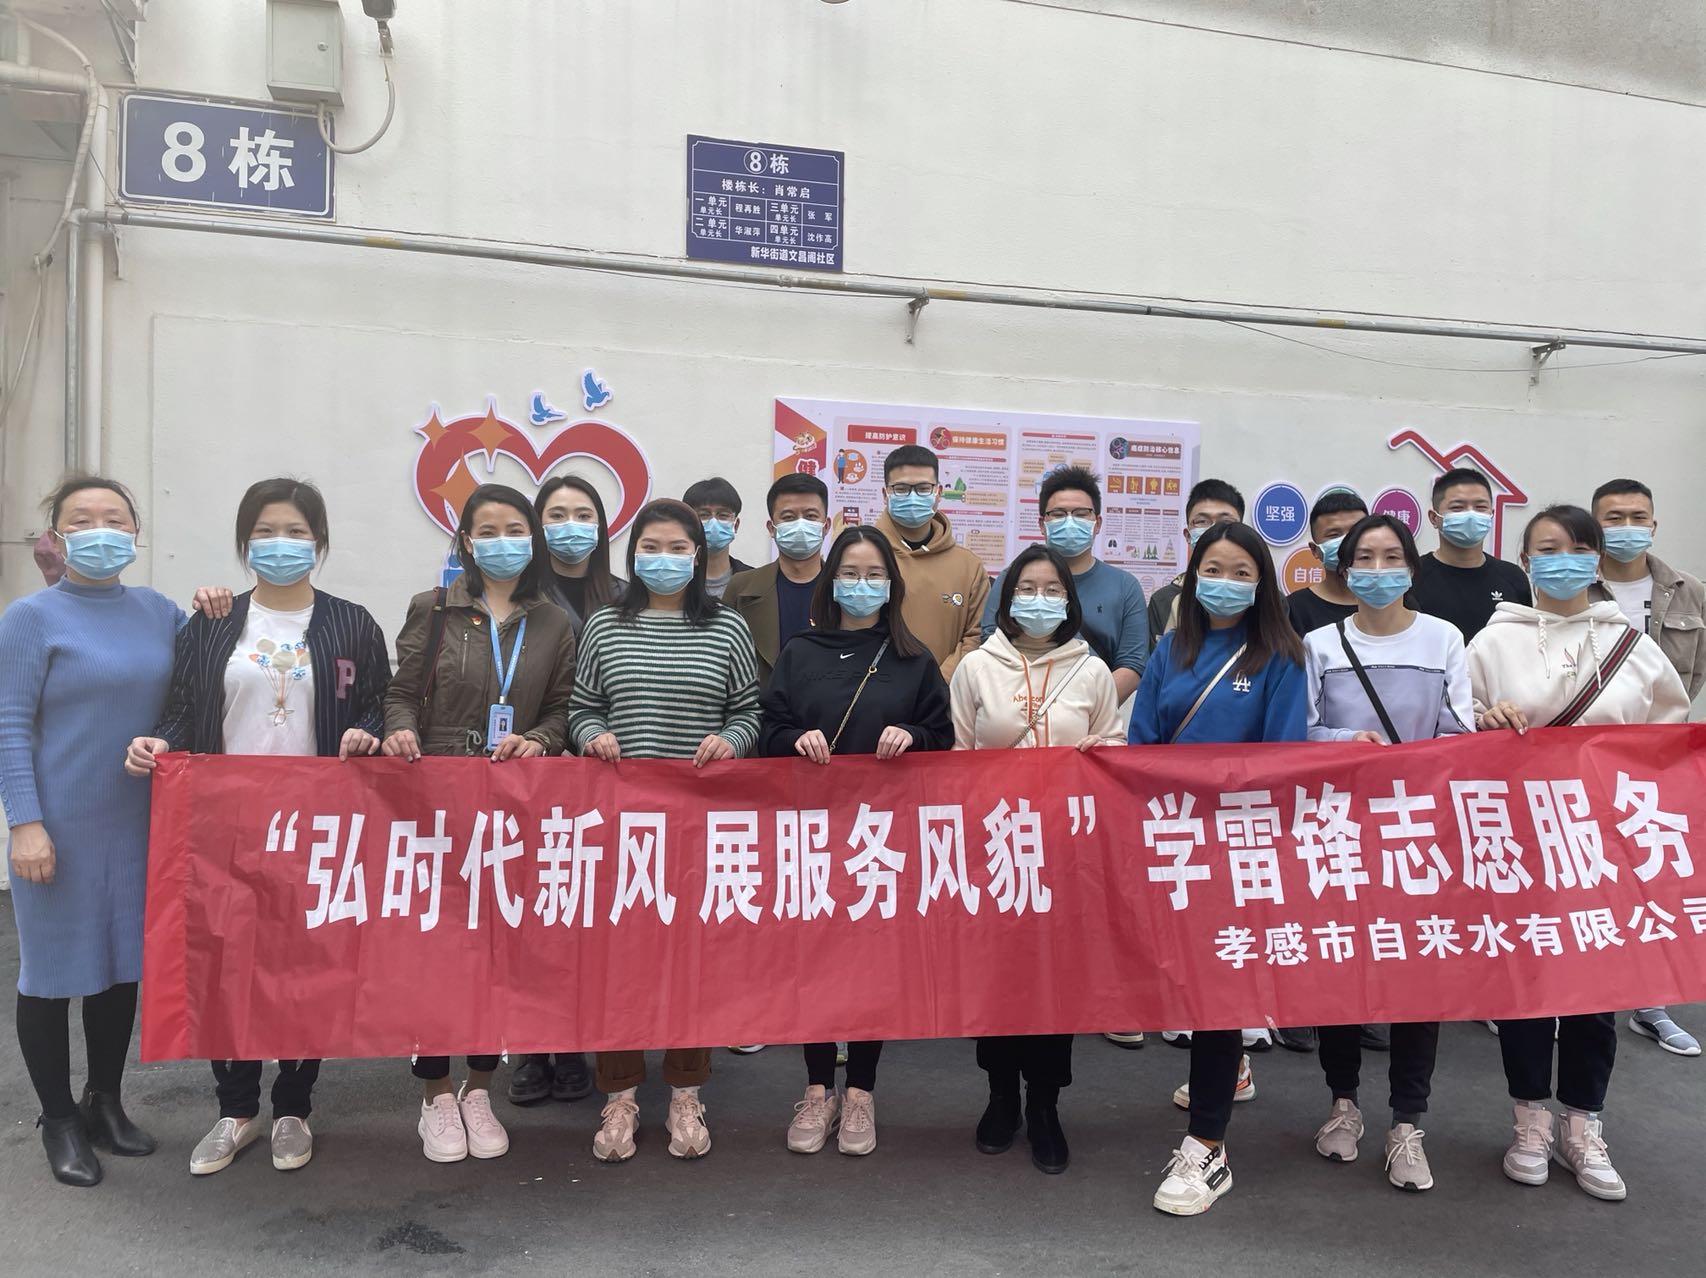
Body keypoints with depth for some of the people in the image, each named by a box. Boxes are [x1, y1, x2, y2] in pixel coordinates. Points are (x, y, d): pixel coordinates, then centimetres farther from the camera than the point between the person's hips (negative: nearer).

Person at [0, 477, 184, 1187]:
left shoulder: (157, 611, 6)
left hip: (140, 823, 5)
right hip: (61, 827, -4)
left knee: (123, 962, 14)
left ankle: (105, 1102, 31)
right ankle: (59, 1121, 22)